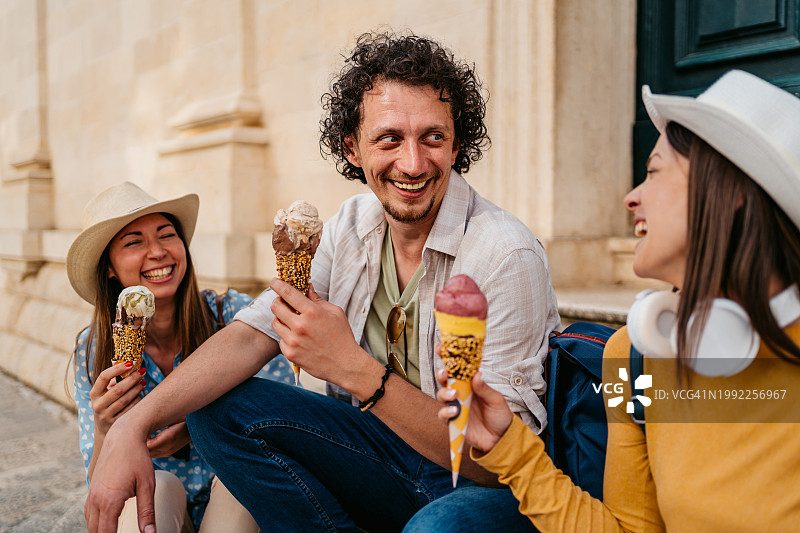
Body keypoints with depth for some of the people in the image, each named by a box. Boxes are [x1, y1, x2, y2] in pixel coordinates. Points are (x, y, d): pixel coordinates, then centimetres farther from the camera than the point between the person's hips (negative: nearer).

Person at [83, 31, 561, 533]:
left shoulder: (507, 256, -23)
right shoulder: (350, 228, -2)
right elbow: (250, 335, -6)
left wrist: (353, 368, -35)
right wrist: (132, 427, -20)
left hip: (492, 485, -5)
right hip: (385, 445, 6)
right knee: (218, 408, -9)